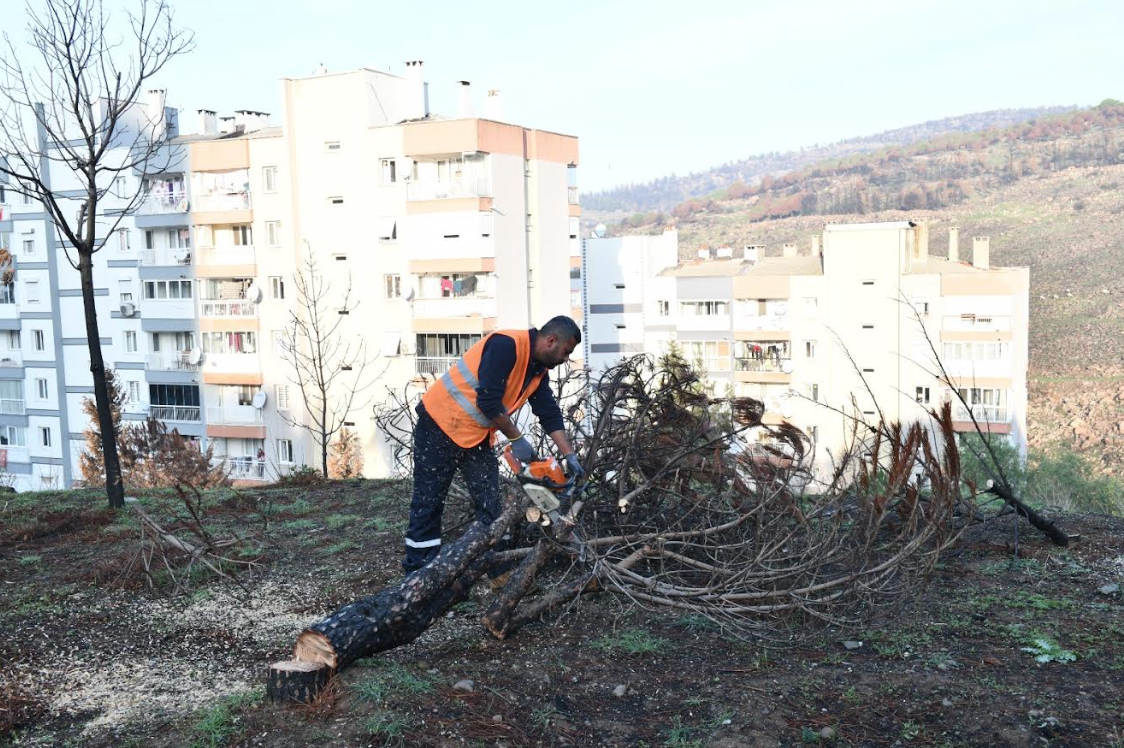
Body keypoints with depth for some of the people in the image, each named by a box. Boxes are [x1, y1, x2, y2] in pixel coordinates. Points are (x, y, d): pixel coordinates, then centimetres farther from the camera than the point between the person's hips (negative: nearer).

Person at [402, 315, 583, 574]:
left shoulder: (539, 371, 5)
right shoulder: (506, 345, -23)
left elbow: (550, 415, 7)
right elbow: (488, 401, -27)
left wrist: (570, 457, 0)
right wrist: (516, 439, -17)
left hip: (476, 435, 8)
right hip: (440, 423, -8)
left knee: (490, 505, 4)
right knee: (428, 502, 0)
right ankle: (417, 574, 7)